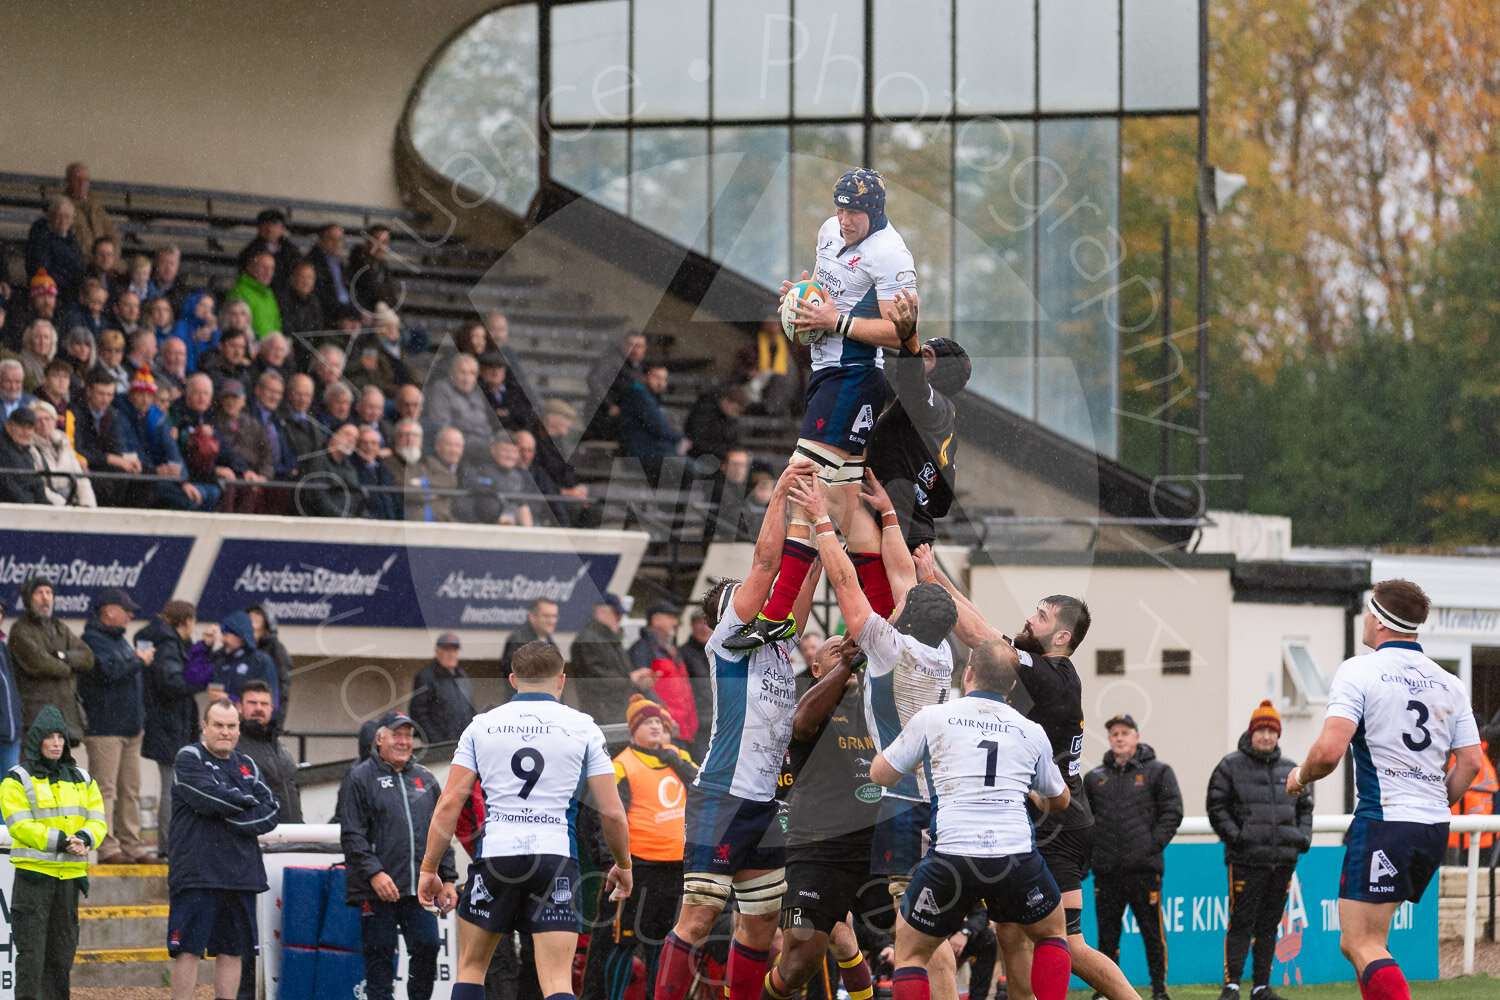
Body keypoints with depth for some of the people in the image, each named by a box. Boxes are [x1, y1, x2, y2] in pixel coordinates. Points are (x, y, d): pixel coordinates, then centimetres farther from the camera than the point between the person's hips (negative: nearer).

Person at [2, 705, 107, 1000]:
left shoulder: (82, 780, 15)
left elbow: (97, 821, 10)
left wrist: (83, 838, -13)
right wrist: (61, 841, -22)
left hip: (70, 874, 5)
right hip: (33, 874, -5)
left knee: (63, 949, 9)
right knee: (31, 949, -9)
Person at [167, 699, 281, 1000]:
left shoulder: (247, 766, 17)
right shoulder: (189, 758, 1)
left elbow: (269, 815, 6)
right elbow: (209, 796, -16)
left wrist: (229, 815, -9)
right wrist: (249, 803, -2)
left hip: (240, 873, 5)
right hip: (196, 873, -5)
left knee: (233, 951, 5)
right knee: (188, 949, -7)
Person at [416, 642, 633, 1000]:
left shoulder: (482, 726, 9)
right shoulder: (583, 728, 5)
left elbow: (449, 804, 4)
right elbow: (611, 812, 4)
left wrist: (430, 868, 10)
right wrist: (623, 865, 20)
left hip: (495, 854, 1)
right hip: (557, 859, -1)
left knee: (470, 966, 18)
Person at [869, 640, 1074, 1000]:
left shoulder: (932, 718, 7)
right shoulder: (1031, 732, 14)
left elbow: (880, 774, 16)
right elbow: (1059, 800, 30)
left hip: (951, 856, -1)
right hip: (1017, 856, 2)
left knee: (911, 952, 17)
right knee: (1052, 931, 28)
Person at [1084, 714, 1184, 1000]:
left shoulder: (1158, 772, 6)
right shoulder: (1095, 778, 14)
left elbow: (1172, 812, 2)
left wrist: (1154, 844, -8)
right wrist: (1091, 847, 5)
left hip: (1144, 867, -3)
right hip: (1106, 869, 3)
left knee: (1152, 931, -2)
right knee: (1107, 931, 5)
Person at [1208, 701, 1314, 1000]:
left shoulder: (1290, 770, 16)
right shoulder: (1231, 766, 3)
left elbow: (1305, 807, 24)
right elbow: (1217, 807, 1)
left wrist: (1303, 836, 8)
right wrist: (1233, 836, -12)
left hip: (1283, 860, 5)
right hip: (1246, 860, -5)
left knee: (1269, 925, 9)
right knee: (1241, 924, -7)